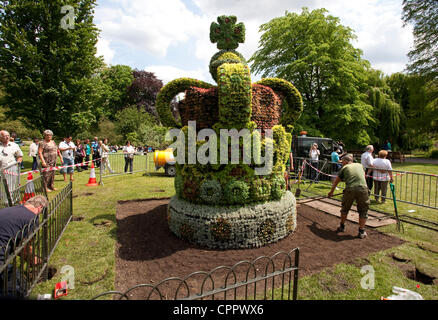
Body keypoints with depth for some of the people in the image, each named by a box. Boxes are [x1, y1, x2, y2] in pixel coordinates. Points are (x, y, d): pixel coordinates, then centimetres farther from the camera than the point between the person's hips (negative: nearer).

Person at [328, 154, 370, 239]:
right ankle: (361, 232, 19)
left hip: (350, 190, -1)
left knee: (345, 209, 20)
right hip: (363, 189, 1)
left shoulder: (344, 168, 16)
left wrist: (331, 192, 38)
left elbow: (336, 182, 25)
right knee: (363, 211, 16)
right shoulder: (359, 165, 21)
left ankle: (342, 226, 35)